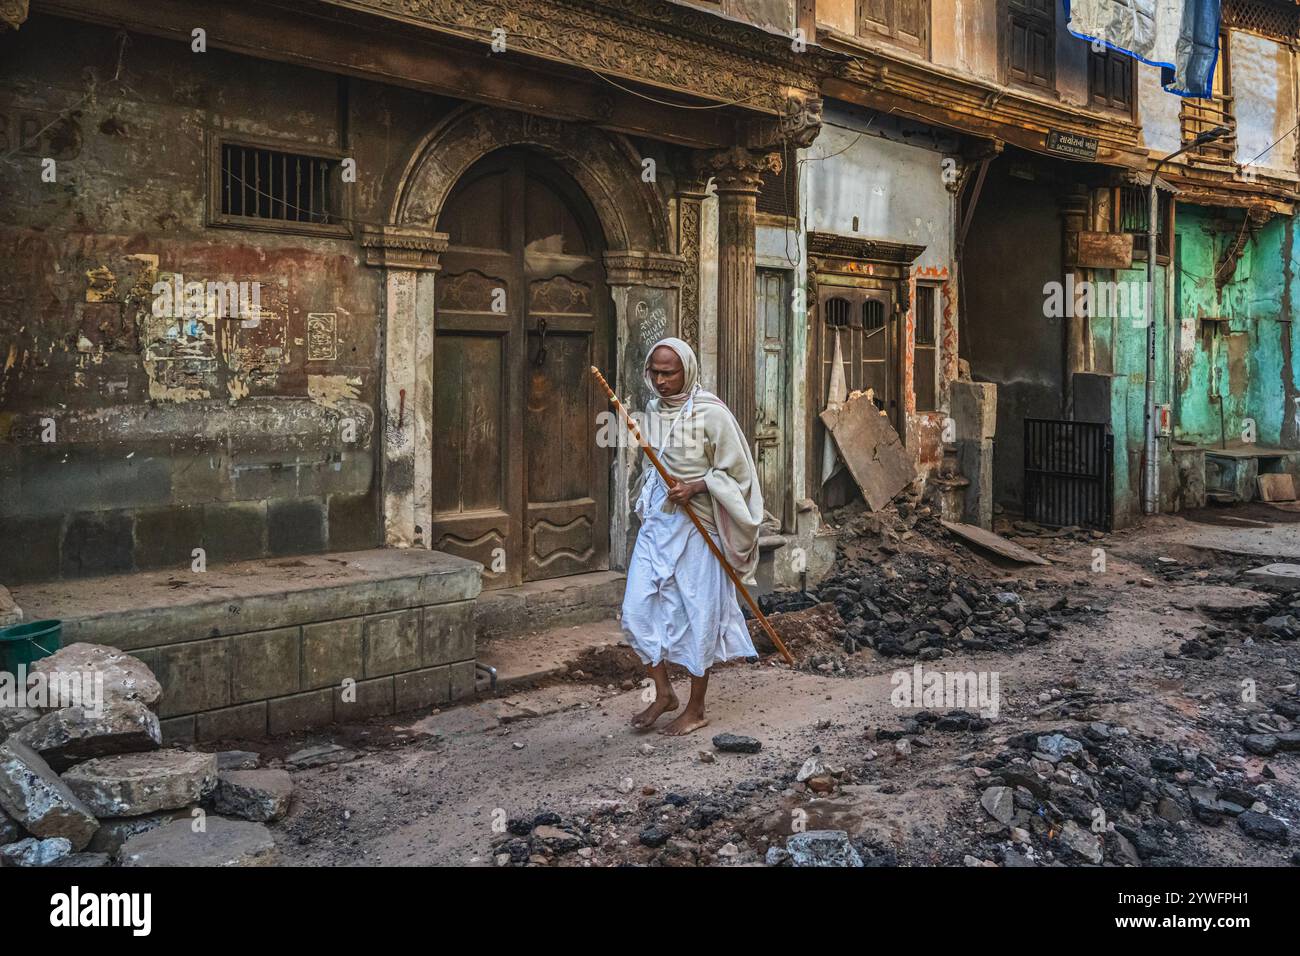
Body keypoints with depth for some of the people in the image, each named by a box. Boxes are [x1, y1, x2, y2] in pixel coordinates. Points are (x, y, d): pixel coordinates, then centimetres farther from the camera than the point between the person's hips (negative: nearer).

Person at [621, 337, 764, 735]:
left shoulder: (711, 414, -12)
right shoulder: (653, 409, 9)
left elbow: (735, 470, -10)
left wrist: (694, 488, -21)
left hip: (696, 526, -6)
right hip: (657, 523, 6)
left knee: (697, 616, 2)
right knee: (639, 609, 3)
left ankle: (696, 709, 16)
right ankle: (664, 693, 20)